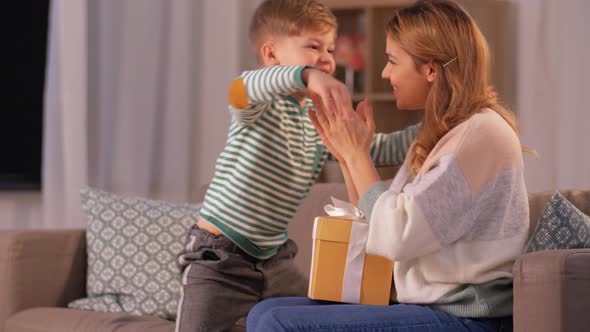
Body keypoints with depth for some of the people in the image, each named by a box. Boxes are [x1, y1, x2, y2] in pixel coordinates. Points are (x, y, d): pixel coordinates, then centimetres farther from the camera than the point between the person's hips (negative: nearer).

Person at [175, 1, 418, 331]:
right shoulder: (261, 106, -13)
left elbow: (382, 149, 9)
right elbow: (241, 89, -37)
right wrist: (306, 75, -55)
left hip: (275, 259, 7)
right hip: (219, 256, -7)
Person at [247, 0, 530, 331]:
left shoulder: (482, 134, -15)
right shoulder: (441, 133, 16)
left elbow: (397, 237, -20)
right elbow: (381, 229, 18)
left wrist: (357, 153, -8)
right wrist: (347, 155, 9)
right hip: (426, 304, 10)